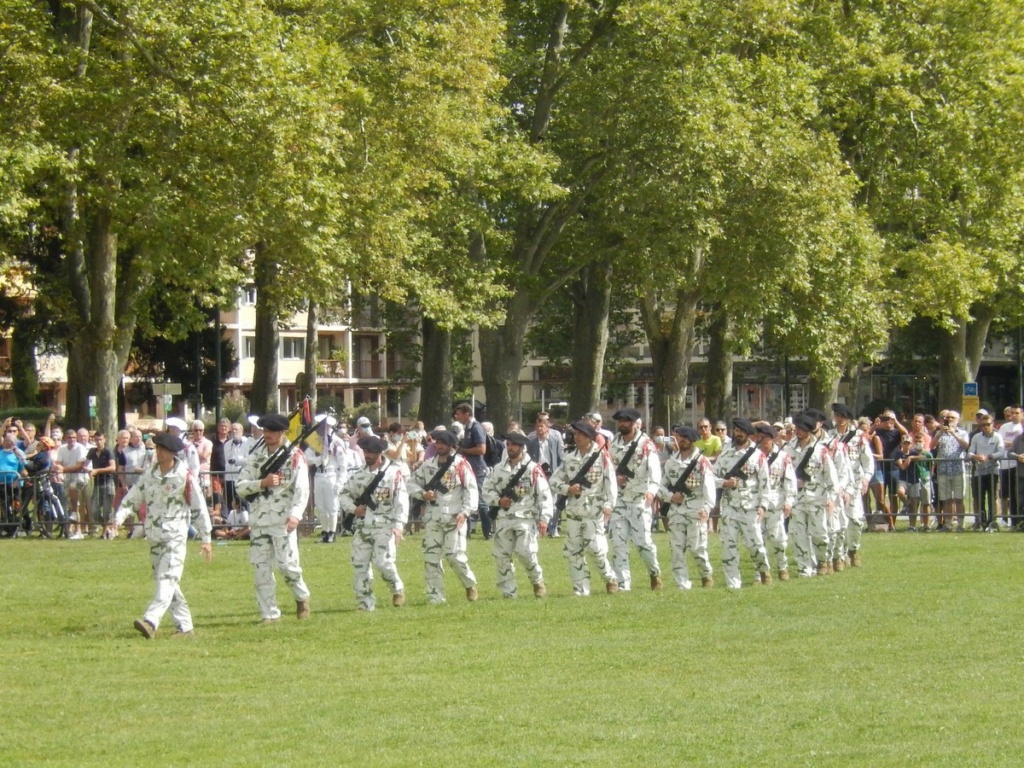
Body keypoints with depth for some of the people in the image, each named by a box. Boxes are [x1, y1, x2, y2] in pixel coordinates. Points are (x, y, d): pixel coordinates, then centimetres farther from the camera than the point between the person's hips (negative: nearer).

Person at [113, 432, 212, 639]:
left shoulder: (185, 476, -7)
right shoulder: (150, 474, 7)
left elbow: (199, 507, -3)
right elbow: (134, 496, 9)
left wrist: (205, 538, -2)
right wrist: (120, 515, -10)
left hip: (175, 538, -7)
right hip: (154, 537, 7)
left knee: (167, 581, -18)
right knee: (168, 583, 9)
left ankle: (150, 622, -33)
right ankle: (185, 626, 16)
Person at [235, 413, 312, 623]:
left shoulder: (294, 456, -1)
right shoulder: (256, 457, 11)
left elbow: (302, 489, -10)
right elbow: (240, 486, 4)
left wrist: (296, 514, -25)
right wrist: (263, 482, -13)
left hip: (283, 520, -4)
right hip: (258, 521, 4)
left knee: (287, 564, -9)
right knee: (261, 568, 1)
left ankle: (302, 597, 19)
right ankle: (269, 613, 8)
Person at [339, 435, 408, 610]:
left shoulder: (394, 472, -6)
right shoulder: (360, 474, 11)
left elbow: (401, 500, -10)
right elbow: (345, 493, 20)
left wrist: (398, 525, -18)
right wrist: (353, 508, -1)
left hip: (385, 526, -5)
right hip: (362, 526, 5)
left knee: (384, 561, -16)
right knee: (359, 564, 1)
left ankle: (397, 589, 11)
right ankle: (365, 603, 9)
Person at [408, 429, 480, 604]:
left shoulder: (461, 465, -5)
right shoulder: (428, 465, 11)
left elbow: (472, 489, -8)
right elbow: (412, 483, 17)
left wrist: (465, 512, -18)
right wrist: (423, 494, -4)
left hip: (454, 518, -5)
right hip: (432, 517, 5)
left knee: (454, 555, -11)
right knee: (431, 556, 2)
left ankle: (470, 584, 16)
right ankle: (435, 596, 8)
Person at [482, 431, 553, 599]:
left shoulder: (533, 469, -4)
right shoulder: (499, 469, 10)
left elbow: (544, 494, -5)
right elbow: (487, 488, 16)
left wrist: (544, 519, -12)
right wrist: (498, 500, -4)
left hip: (525, 518, -5)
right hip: (503, 518, 5)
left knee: (525, 553, -15)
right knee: (501, 555, 1)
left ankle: (537, 581, 12)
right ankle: (508, 592, 10)